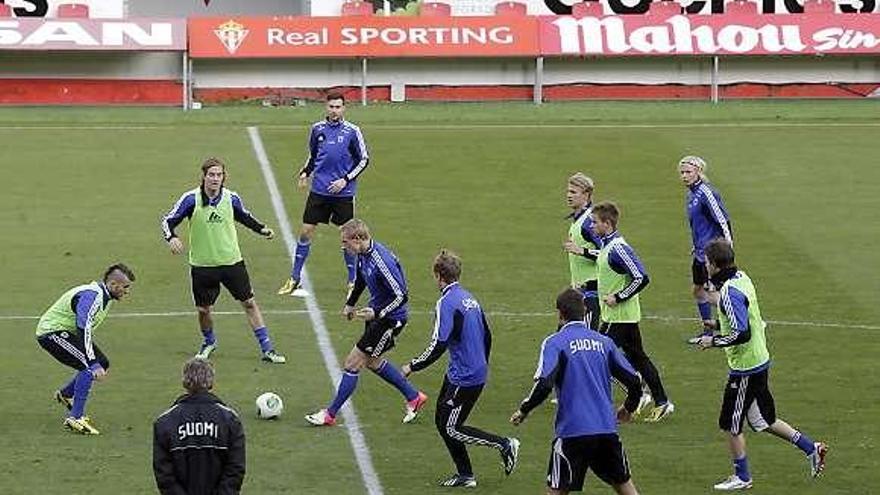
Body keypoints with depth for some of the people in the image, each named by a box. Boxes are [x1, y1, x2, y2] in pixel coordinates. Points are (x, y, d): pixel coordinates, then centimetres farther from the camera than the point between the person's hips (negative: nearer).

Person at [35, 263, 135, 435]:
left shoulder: (105, 296, 8)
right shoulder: (92, 296, -25)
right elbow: (84, 330, -34)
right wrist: (94, 364, -37)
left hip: (67, 331, 10)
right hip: (51, 332, -10)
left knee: (103, 363, 9)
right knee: (89, 366, -23)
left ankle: (65, 394, 28)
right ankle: (75, 418, -22)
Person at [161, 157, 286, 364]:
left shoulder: (231, 198, -4)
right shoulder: (191, 199, -12)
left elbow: (244, 216, 17)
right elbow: (168, 220, -7)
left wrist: (262, 229, 3)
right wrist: (172, 238, -26)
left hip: (232, 261, 1)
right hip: (202, 265, -1)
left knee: (249, 303, 2)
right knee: (204, 310, 7)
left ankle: (267, 349, 9)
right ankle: (209, 343, 38)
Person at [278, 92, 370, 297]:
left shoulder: (352, 131, -5)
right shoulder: (317, 129, 4)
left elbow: (364, 160, 0)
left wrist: (346, 180, -10)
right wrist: (305, 172, 1)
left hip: (343, 192, -3)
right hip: (319, 191, 3)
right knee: (305, 232, 1)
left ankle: (353, 281, 16)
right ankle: (294, 279, 11)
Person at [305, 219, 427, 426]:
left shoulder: (382, 261, -31)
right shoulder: (362, 255, -3)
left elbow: (401, 296, -27)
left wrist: (376, 313, -32)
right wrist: (350, 303, 12)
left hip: (390, 318, -10)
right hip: (375, 312, 10)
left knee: (353, 363, -4)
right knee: (373, 362, 24)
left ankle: (330, 414, 7)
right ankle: (414, 397, 38)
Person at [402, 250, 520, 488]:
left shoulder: (447, 303, -18)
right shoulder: (469, 298, 11)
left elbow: (438, 346, -23)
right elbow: (487, 336, 18)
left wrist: (412, 366, -12)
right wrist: (482, 366, 31)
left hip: (464, 378, -9)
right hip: (477, 373, 9)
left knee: (451, 428, 0)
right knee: (442, 421, 14)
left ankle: (505, 445, 4)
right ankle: (465, 475, 17)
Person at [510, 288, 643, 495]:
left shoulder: (554, 343, -4)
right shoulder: (604, 342, 10)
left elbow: (544, 384, -17)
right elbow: (634, 381, 9)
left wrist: (523, 411, -1)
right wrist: (628, 408, 28)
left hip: (572, 431, -4)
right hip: (607, 429, 4)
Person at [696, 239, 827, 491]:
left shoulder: (730, 292, -24)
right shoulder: (741, 278, 6)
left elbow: (741, 334, -28)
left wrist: (713, 342, -16)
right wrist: (719, 324, 14)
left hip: (746, 368, -9)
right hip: (759, 361, 9)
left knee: (730, 424, 5)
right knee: (763, 421, 19)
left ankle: (741, 477, 17)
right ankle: (811, 448, 20)